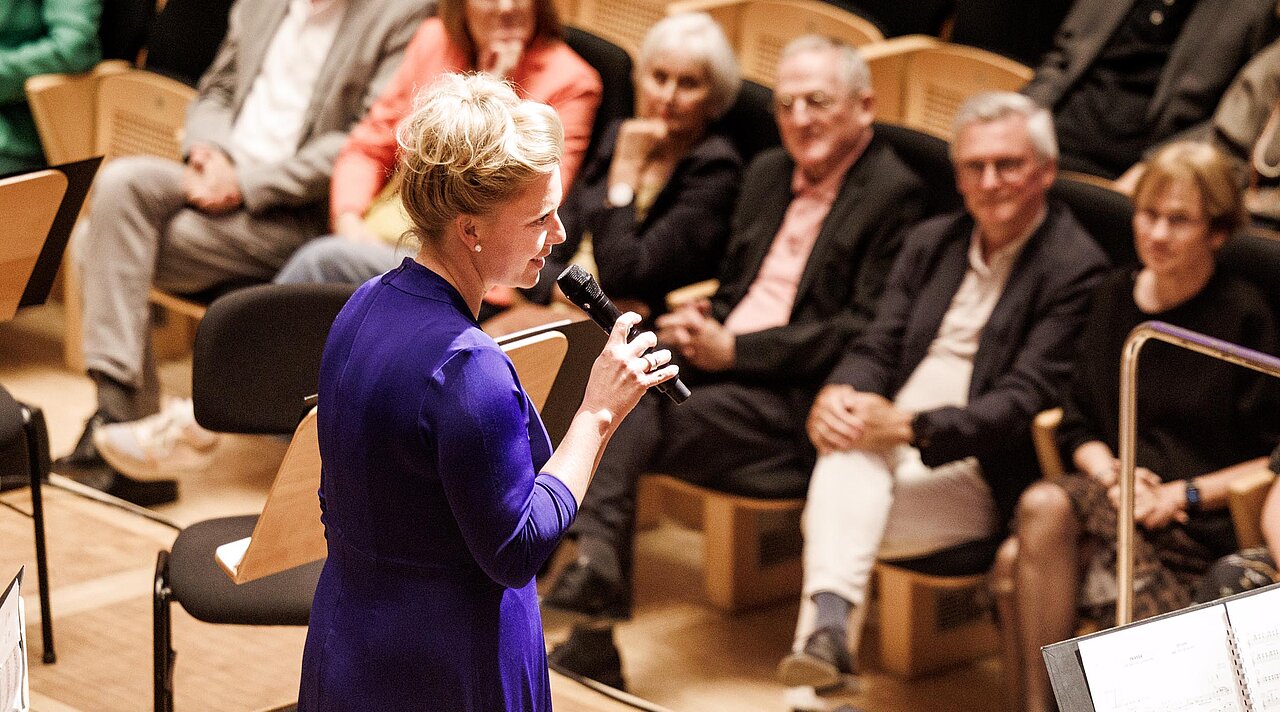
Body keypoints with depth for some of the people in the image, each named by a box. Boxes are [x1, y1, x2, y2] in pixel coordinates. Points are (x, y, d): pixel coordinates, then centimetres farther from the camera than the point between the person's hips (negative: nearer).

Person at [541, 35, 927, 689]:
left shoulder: (894, 194, -5)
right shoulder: (767, 174, 20)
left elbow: (867, 332, -12)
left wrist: (733, 349, -14)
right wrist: (698, 326, 3)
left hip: (798, 401, -7)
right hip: (720, 363, 7)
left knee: (620, 425, -26)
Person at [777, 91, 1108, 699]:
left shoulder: (1077, 270, -5)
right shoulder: (930, 243, 18)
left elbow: (1022, 402, -13)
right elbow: (877, 347, 13)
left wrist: (911, 426, -24)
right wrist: (836, 394, -12)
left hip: (976, 475, -5)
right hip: (888, 442, 5)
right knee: (848, 442, -32)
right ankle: (830, 622, -47)